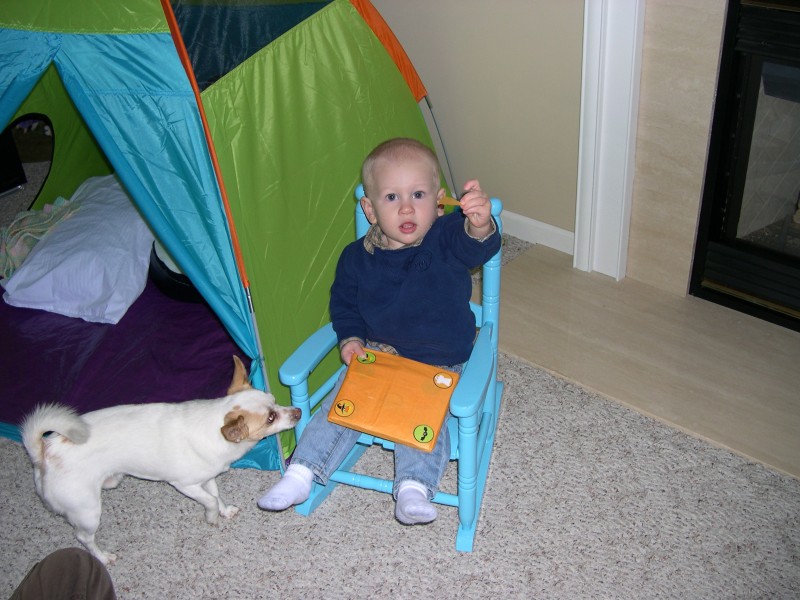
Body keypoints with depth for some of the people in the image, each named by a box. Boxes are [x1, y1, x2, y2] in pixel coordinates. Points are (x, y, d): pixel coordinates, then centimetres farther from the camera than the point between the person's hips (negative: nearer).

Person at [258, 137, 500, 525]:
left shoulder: (447, 239, -16)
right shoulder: (358, 257, -6)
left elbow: (478, 246, -38)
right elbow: (343, 304, 11)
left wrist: (479, 224, -62)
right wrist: (350, 340, -7)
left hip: (438, 364, -2)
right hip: (376, 357, 3)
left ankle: (414, 487, -23)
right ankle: (302, 473, 3)